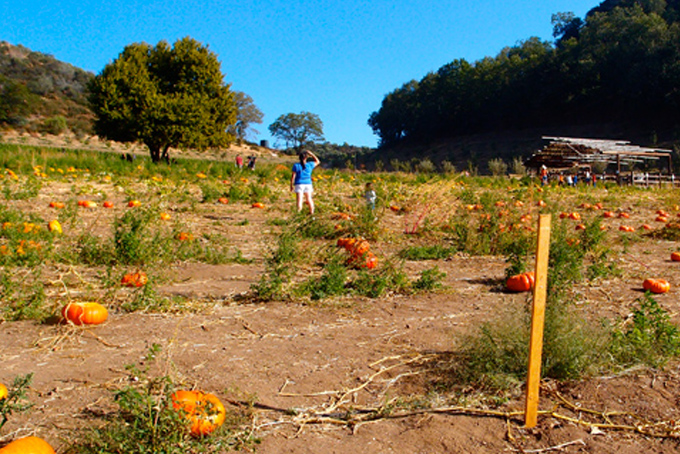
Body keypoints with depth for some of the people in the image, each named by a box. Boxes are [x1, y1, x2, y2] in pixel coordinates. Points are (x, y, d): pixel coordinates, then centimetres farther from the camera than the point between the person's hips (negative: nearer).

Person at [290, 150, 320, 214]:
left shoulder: (296, 165, -5)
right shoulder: (309, 165, 1)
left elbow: (293, 176, -7)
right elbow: (317, 162, 19)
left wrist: (291, 185, 1)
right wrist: (311, 154, 17)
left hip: (299, 184, -3)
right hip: (308, 184, 3)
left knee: (299, 200, -9)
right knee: (309, 199, 17)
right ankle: (311, 212, 25)